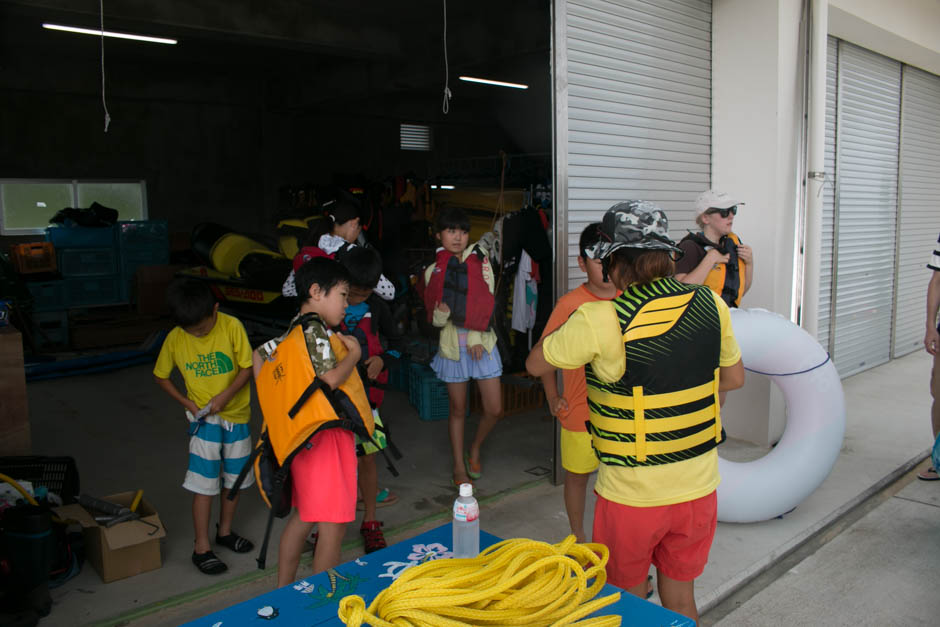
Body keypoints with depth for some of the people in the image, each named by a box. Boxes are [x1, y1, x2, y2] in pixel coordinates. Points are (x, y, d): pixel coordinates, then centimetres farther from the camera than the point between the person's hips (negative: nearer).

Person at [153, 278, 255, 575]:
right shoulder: (175, 339, -10)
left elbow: (247, 366, -10)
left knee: (234, 478, 14)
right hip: (204, 419, -1)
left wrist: (225, 396, -19)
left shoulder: (232, 327, -15)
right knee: (204, 484, -3)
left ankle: (225, 531, 34)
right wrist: (186, 402, -7)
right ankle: (201, 547, 10)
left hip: (236, 414, 1)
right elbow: (160, 376, 3)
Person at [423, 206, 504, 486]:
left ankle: (475, 448, 28)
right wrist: (440, 313, -24)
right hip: (453, 345, 0)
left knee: (494, 409, 0)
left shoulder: (480, 260, 1)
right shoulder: (433, 271, 2)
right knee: (458, 409, 8)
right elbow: (435, 320, 0)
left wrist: (476, 338, -13)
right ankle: (459, 465, 24)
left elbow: (486, 303, -4)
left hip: (482, 342, 1)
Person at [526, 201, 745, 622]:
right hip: (698, 486, 5)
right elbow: (734, 378, 9)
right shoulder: (709, 303, -5)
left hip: (631, 494, -4)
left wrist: (569, 322, 10)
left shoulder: (600, 320, -20)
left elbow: (536, 364, -5)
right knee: (680, 599, 24)